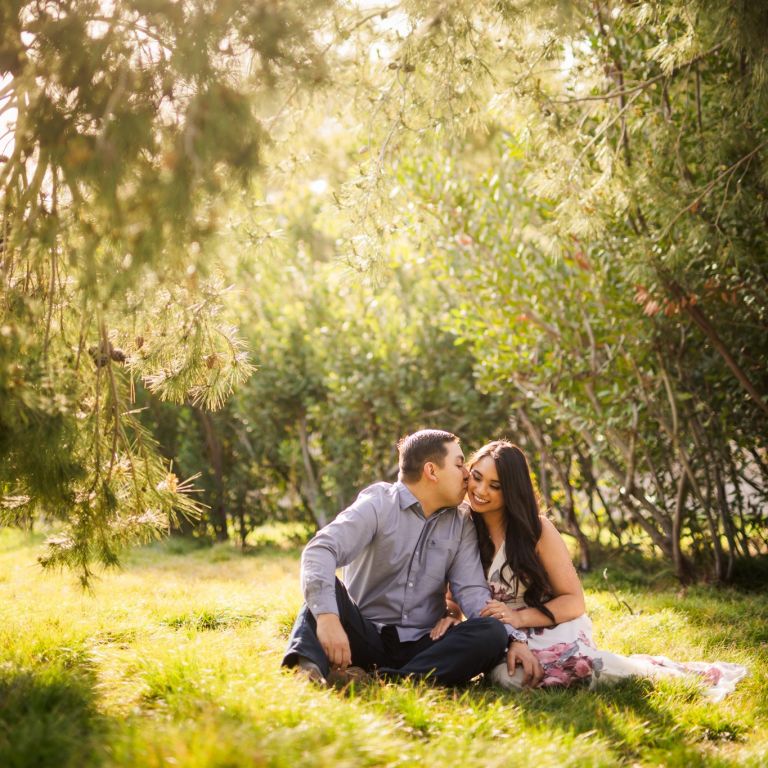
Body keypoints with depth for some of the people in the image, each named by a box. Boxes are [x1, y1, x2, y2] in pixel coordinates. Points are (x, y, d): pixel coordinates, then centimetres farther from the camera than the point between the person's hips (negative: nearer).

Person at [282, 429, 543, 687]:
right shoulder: (379, 503, -6)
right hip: (365, 636, -3)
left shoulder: (461, 526, 9)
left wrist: (514, 638, -20)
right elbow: (320, 550, -22)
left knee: (492, 633, -23)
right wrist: (327, 616, -39)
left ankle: (387, 682, -37)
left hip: (421, 645, 3)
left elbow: (472, 591, -1)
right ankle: (310, 664, -52)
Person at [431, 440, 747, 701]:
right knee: (506, 673, -35)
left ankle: (658, 671, -15)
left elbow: (573, 602, -5)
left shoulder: (536, 529, -7)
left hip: (551, 629, -3)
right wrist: (451, 616, -13)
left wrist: (518, 617, -19)